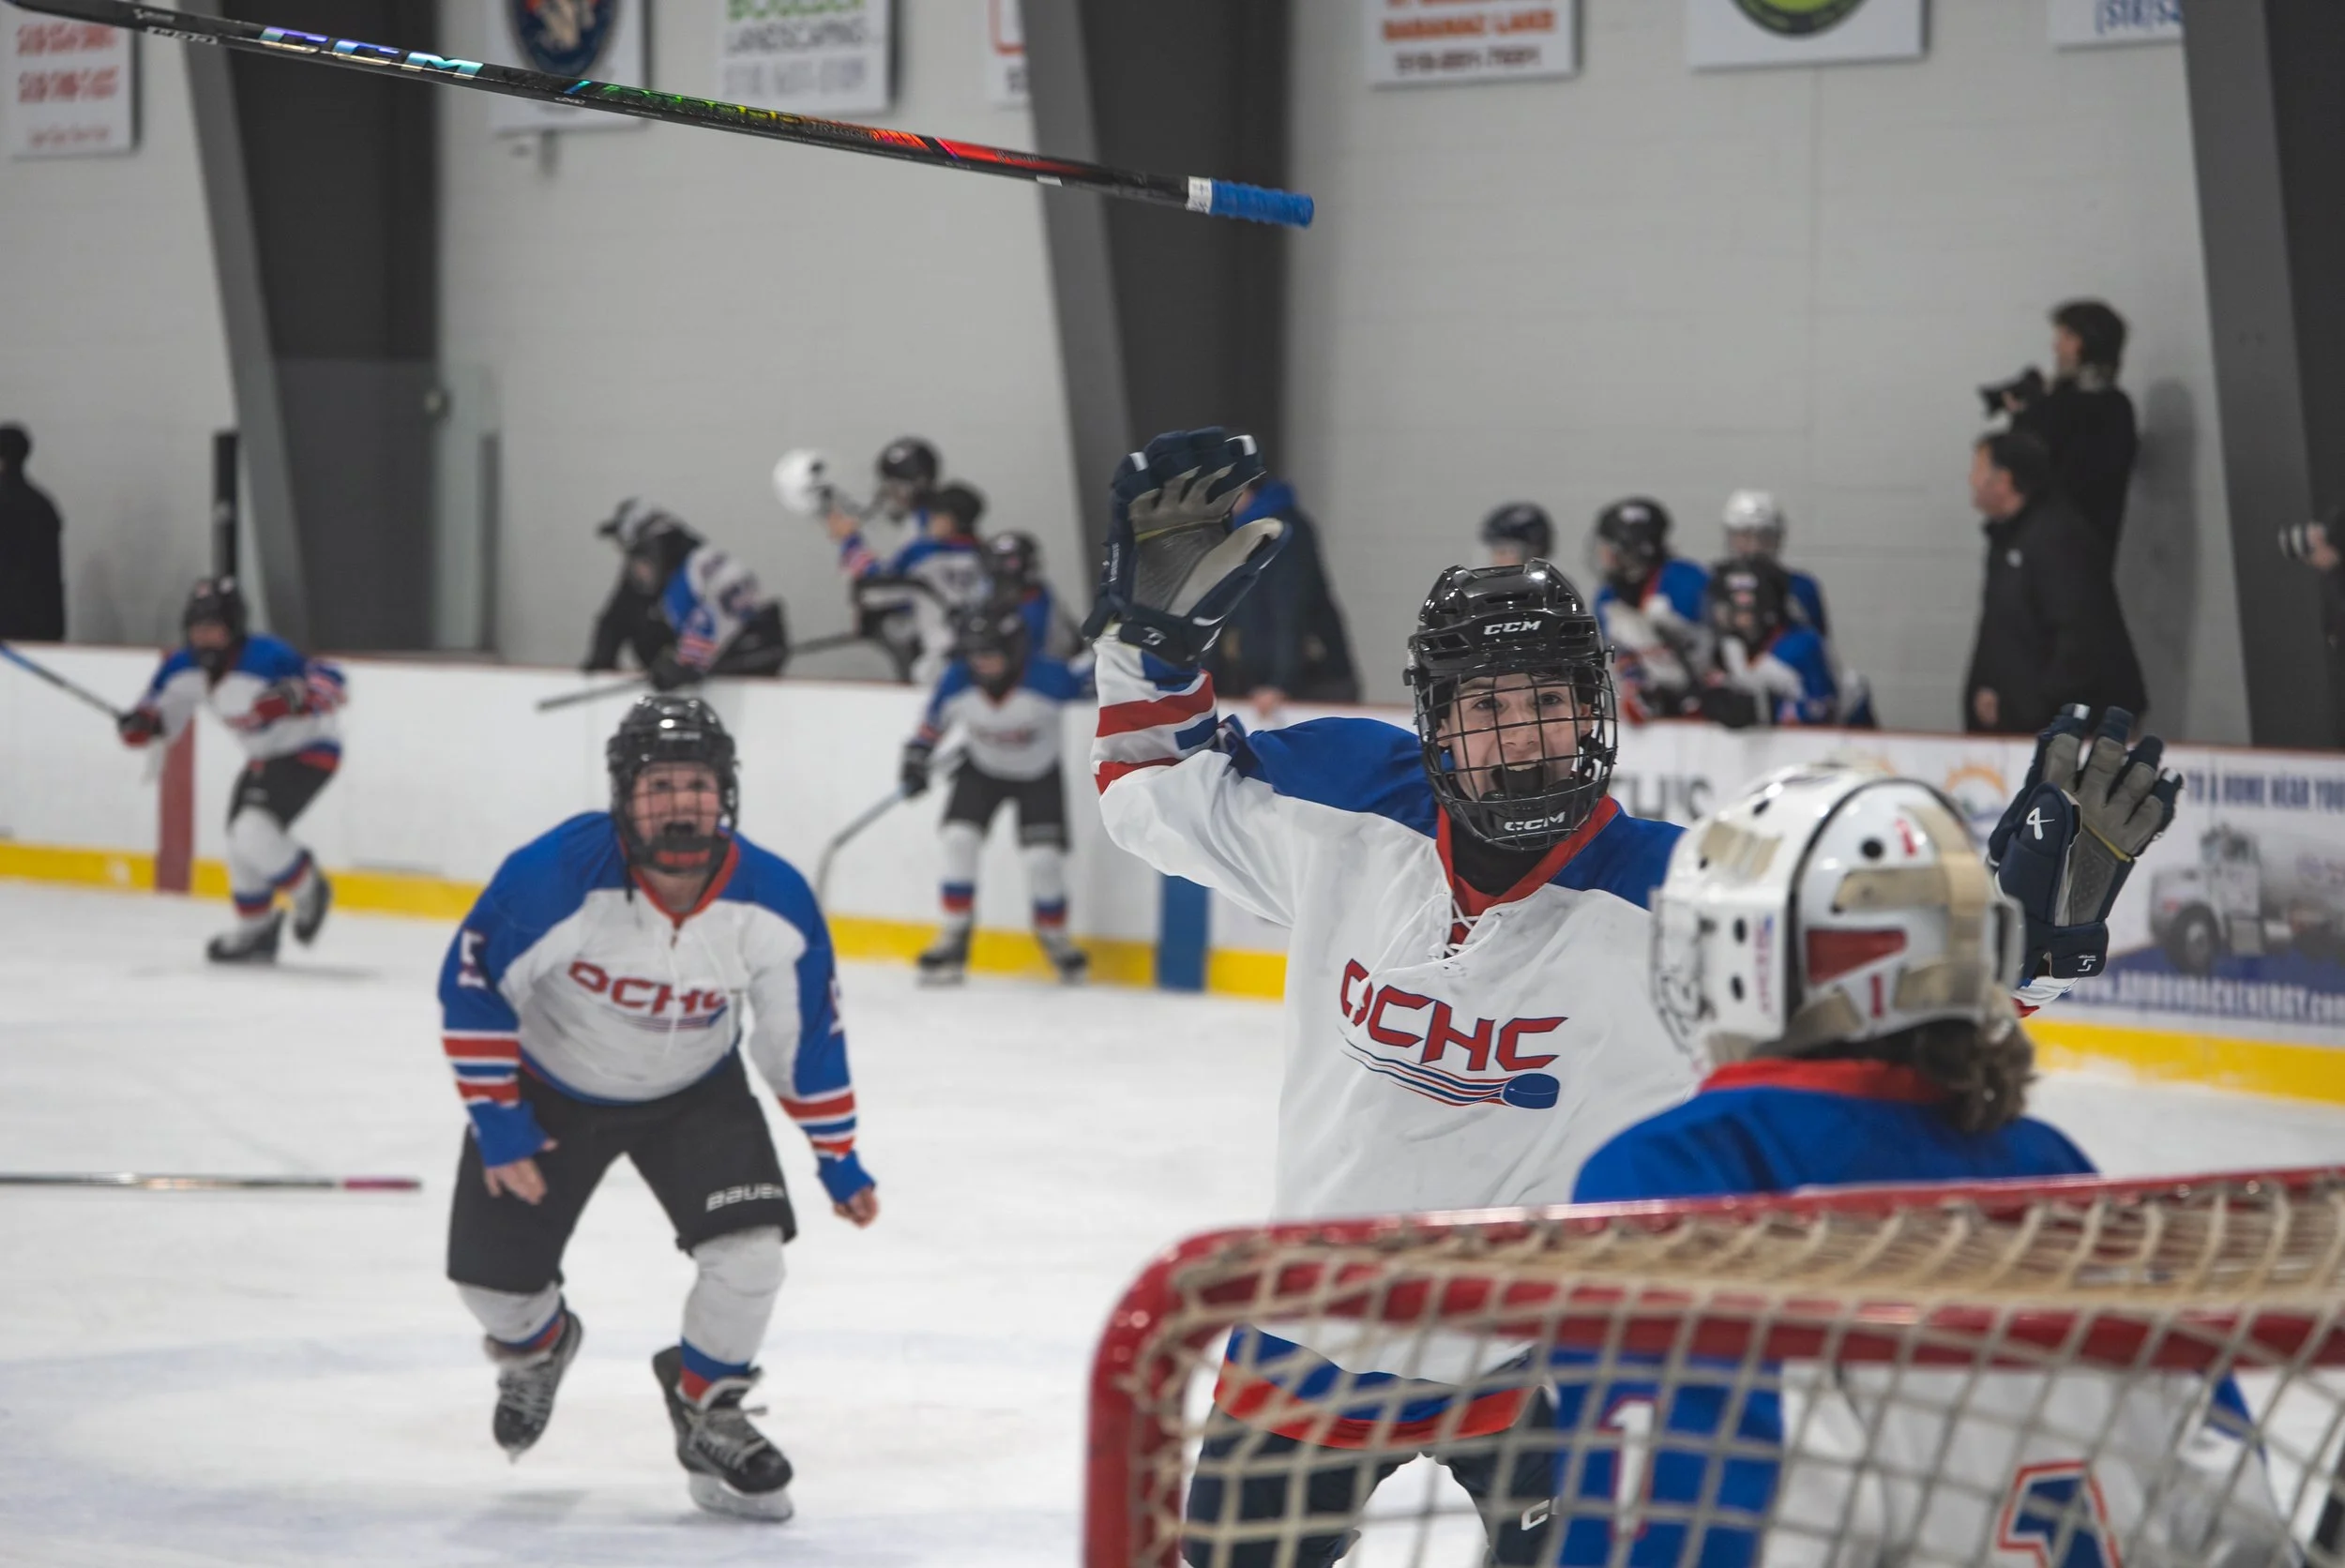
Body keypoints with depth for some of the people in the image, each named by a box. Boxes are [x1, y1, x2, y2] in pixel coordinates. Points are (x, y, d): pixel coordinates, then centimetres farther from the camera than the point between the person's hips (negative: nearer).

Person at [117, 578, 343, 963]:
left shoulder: (265, 657, -31)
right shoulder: (185, 667, -8)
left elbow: (334, 685, -33)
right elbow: (165, 707, 6)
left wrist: (295, 696, -51)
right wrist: (142, 722, -16)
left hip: (311, 751, -9)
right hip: (264, 758, 9)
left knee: (255, 833, -23)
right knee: (240, 844, 11)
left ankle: (309, 891, 4)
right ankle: (255, 930, 32)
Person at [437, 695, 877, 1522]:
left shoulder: (772, 901, -22)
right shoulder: (556, 874, -32)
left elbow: (807, 1034, -7)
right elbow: (472, 987, -22)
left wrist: (838, 1158, -2)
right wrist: (497, 1123, -21)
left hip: (693, 1089, 1)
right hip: (550, 1086, -1)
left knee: (749, 1249, -17)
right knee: (491, 1273, 1)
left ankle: (708, 1409, 11)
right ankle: (536, 1347, 40)